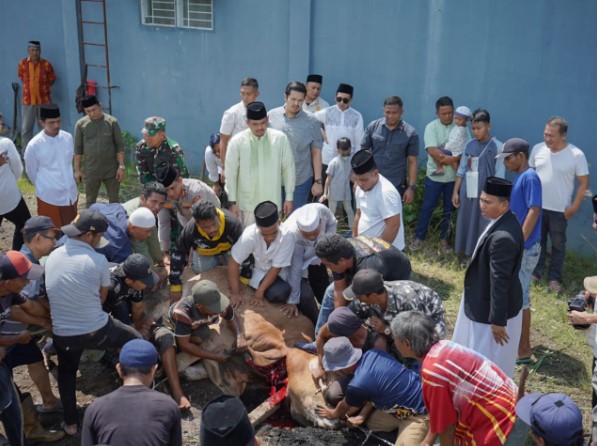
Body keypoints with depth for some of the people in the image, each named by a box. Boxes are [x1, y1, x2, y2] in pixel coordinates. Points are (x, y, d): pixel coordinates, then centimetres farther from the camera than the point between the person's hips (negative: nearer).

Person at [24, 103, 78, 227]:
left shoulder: (68, 137, -3)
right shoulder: (34, 145, -17)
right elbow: (31, 172, -3)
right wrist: (45, 188, 9)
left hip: (71, 194, 5)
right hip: (49, 198, -5)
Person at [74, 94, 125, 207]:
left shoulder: (112, 121, -6)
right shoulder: (81, 124, -4)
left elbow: (120, 146, -3)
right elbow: (78, 148, 2)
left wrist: (121, 166, -7)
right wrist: (77, 169, 0)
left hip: (111, 169, 0)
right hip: (91, 171, 1)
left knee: (114, 201, 10)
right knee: (90, 201, 10)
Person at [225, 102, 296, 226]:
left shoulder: (280, 138, -8)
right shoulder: (237, 141, -11)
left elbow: (288, 168, 0)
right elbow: (231, 173, -5)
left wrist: (289, 197, 2)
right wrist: (232, 202, -4)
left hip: (272, 202, 1)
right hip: (247, 204, -1)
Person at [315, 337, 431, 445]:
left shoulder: (357, 385, -26)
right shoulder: (371, 354, -6)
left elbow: (344, 406, 0)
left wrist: (334, 414, 21)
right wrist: (363, 415, 11)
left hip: (420, 412, -9)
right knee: (371, 422, 15)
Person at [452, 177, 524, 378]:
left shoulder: (503, 237, -34)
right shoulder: (503, 221, -2)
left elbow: (500, 282, -28)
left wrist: (497, 321, -21)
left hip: (491, 309, -10)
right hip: (485, 302, 10)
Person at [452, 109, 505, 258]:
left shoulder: (498, 147, -8)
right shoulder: (469, 145, 5)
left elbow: (499, 176, -9)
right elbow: (461, 171, 9)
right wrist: (455, 192, 7)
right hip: (467, 194, 4)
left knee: (483, 228, 1)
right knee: (466, 224, 12)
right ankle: (467, 254, 26)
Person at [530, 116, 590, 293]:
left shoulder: (576, 155, -13)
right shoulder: (538, 149, -2)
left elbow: (584, 183, -8)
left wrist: (574, 207, -11)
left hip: (560, 209, -3)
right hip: (536, 205, 3)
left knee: (558, 244, 9)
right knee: (537, 241, 14)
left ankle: (554, 277, 21)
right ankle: (535, 272, 29)